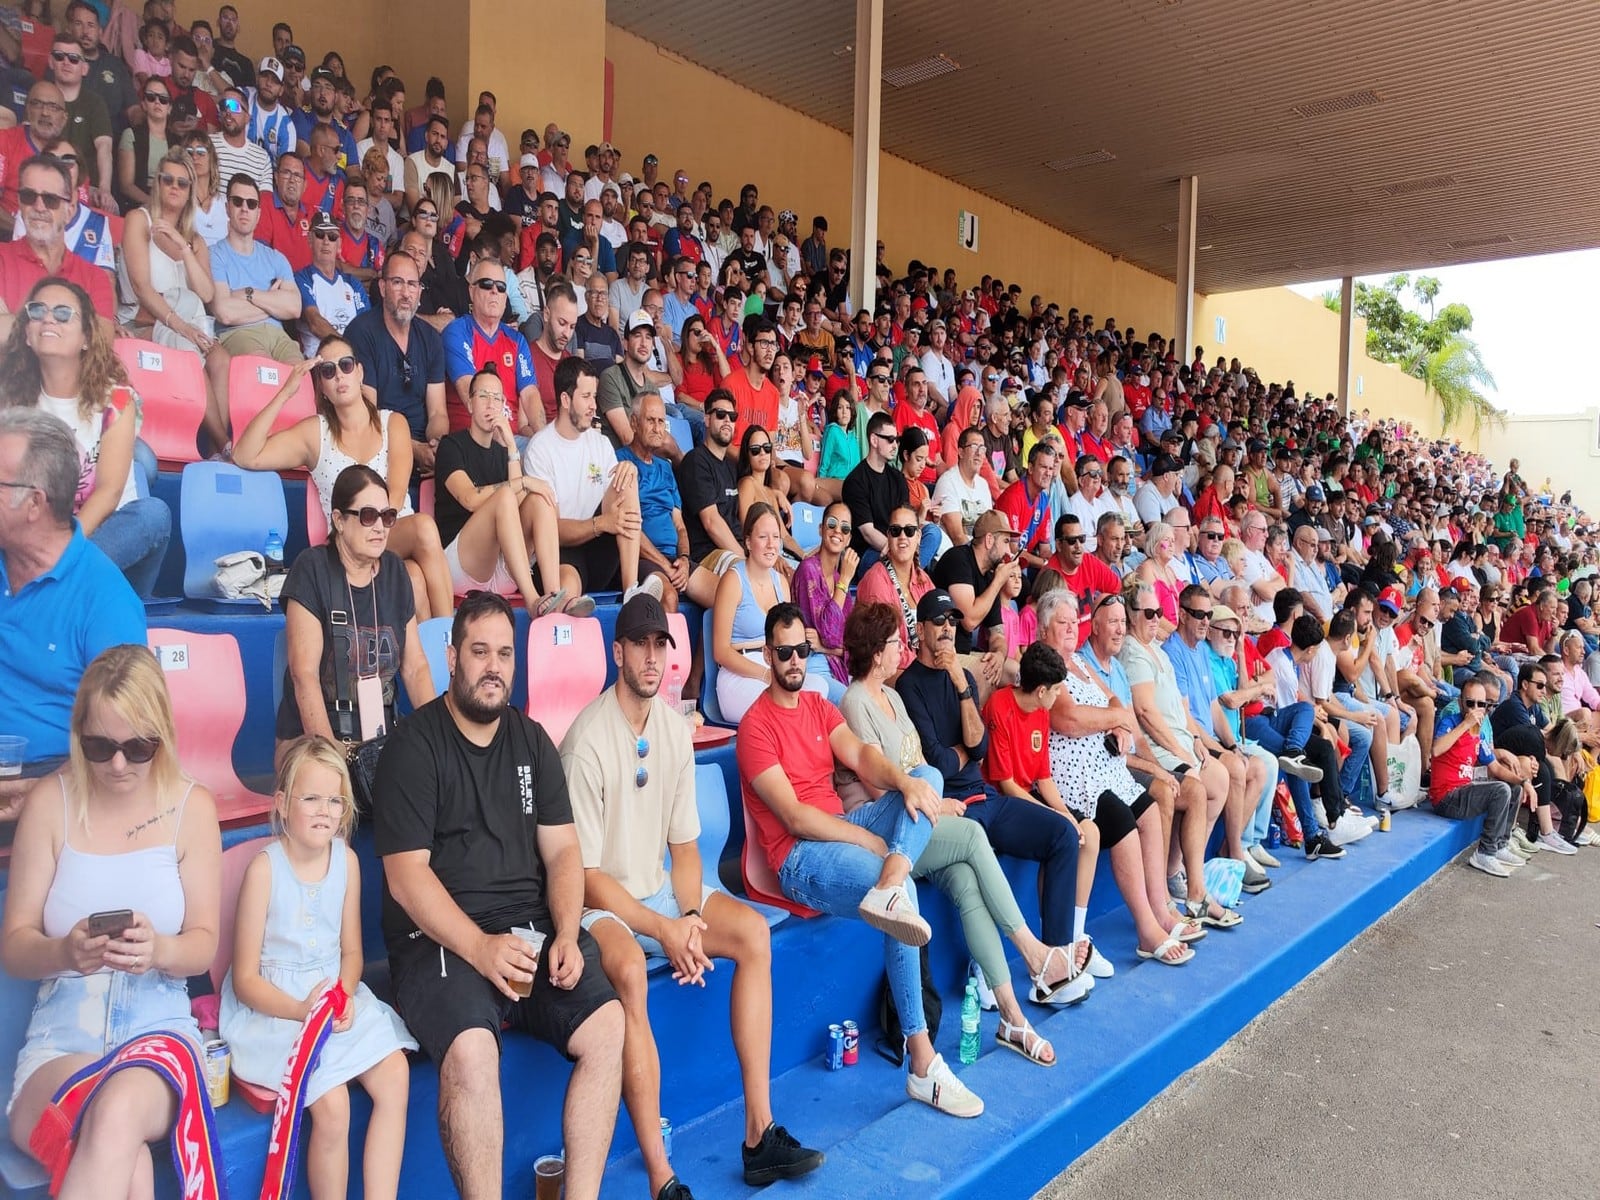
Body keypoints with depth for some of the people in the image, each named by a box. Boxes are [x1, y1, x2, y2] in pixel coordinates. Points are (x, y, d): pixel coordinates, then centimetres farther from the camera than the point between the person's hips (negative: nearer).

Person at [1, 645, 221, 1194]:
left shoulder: (192, 807, 1)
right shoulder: (51, 801, 2)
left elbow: (204, 944, 1)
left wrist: (159, 950, -22)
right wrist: (64, 951, -22)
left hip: (158, 1024, 0)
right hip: (61, 1031, 0)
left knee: (117, 1116, -35)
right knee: (127, 1163, -31)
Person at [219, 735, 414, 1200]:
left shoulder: (347, 860, 0)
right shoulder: (265, 867, -14)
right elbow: (245, 980, -10)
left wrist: (344, 995, -10)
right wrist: (303, 1011, -23)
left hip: (336, 992, 5)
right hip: (272, 1005, -5)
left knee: (394, 1073, -14)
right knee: (331, 1102, -23)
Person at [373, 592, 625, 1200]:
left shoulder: (532, 740, 12)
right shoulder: (413, 746, -3)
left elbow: (562, 851, 9)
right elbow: (406, 876, -10)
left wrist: (566, 936, -9)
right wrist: (481, 949, -22)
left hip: (531, 925, 4)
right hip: (440, 936, -4)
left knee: (607, 1025, -17)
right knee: (472, 1050, -31)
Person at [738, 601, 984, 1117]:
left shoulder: (819, 706, 16)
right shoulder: (756, 725, -9)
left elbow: (860, 756, 0)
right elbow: (794, 817, -17)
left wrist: (902, 780, -23)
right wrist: (873, 842, -18)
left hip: (844, 826, 8)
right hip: (800, 855, -7)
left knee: (928, 776, -10)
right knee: (903, 899, -28)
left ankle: (889, 887, -36)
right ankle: (921, 1062, -17)